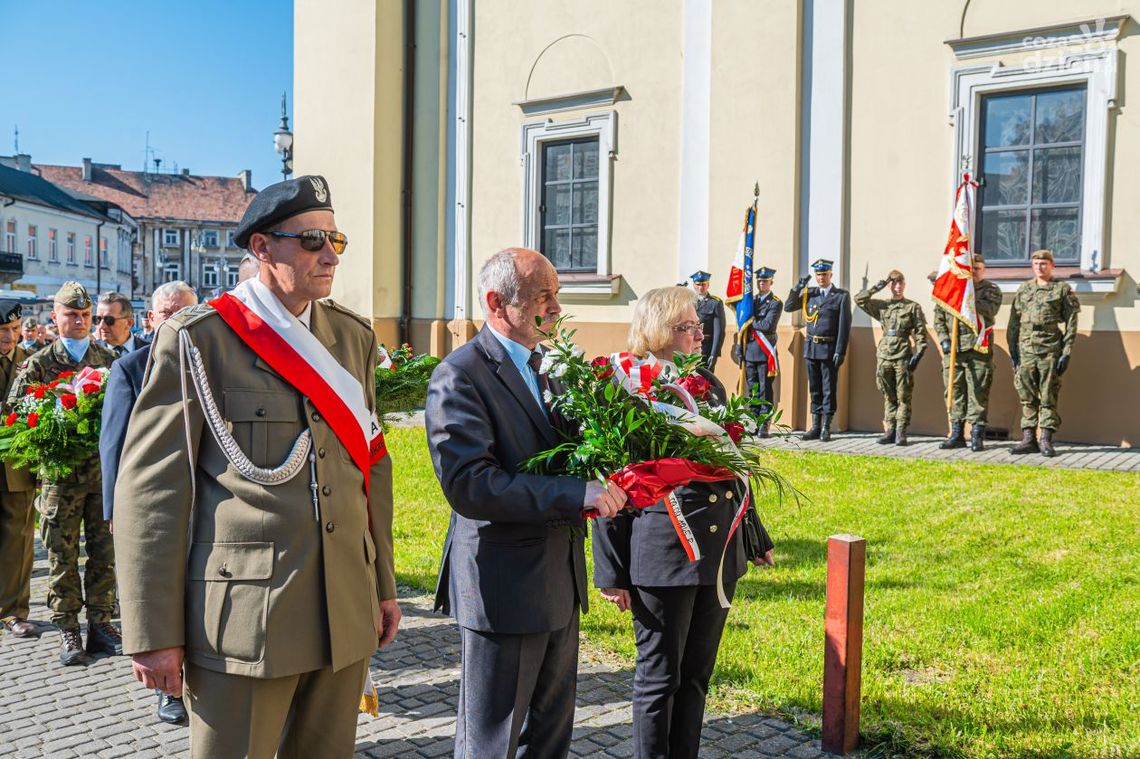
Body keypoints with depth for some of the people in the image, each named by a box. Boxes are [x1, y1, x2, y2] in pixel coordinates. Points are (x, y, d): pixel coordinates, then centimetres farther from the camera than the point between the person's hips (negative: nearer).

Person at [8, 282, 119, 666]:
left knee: (104, 551, 6)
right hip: (60, 472, -2)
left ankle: (100, 624, 16)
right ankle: (68, 631, 13)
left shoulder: (107, 359, 9)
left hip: (104, 468, 2)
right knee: (62, 555, 4)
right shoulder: (38, 364, 3)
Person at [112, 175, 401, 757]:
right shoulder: (197, 338, -5)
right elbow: (151, 489, -7)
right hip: (242, 618, -5)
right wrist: (153, 635, -9)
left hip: (346, 615, 5)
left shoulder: (354, 337, 11)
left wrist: (383, 586, 14)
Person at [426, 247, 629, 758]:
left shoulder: (542, 369, 11)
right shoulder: (460, 376, -17)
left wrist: (608, 486, -2)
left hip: (559, 585, 9)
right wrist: (576, 494, -29)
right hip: (505, 590, -8)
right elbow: (468, 485, -26)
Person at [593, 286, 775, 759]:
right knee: (659, 677, 7)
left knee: (697, 675, 16)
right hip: (662, 555, -6)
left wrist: (754, 537, 23)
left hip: (718, 555, 7)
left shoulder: (710, 384, 10)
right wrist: (612, 573, -9)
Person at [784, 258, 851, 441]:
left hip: (829, 349, -4)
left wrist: (840, 352, -11)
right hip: (811, 347, 4)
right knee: (815, 389, 9)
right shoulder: (809, 293, 9)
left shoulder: (842, 296, -3)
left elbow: (844, 326, -6)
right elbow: (788, 307, 7)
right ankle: (815, 427, 15)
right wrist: (797, 288, -6)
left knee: (829, 389, 0)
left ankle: (826, 428, 5)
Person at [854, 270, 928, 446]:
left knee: (903, 397, 0)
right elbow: (859, 299, 6)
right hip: (884, 356, 3)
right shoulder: (881, 306, 12)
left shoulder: (913, 307, 4)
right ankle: (889, 431, 12)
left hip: (903, 357, -3)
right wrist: (877, 287, 2)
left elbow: (920, 333, 0)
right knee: (888, 397, 8)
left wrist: (918, 354, -9)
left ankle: (901, 433, 2)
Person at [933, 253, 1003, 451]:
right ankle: (956, 434, 16)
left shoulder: (991, 289, 7)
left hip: (977, 348, -3)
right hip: (952, 349, 3)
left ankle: (977, 436, 1)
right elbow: (938, 317, 14)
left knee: (978, 394, -4)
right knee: (955, 392, 8)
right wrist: (943, 339, 1)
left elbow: (991, 309, -14)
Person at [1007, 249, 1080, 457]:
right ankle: (1028, 439, 9)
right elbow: (1013, 322, 13)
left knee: (1048, 397, -1)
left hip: (1050, 351, -3)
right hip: (1025, 351, 3)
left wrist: (1066, 353, -6)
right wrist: (1013, 350, 6)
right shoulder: (1023, 289, 13)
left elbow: (1071, 323, 0)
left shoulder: (1063, 290, 4)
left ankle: (1046, 440, 3)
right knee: (1027, 397, 4)